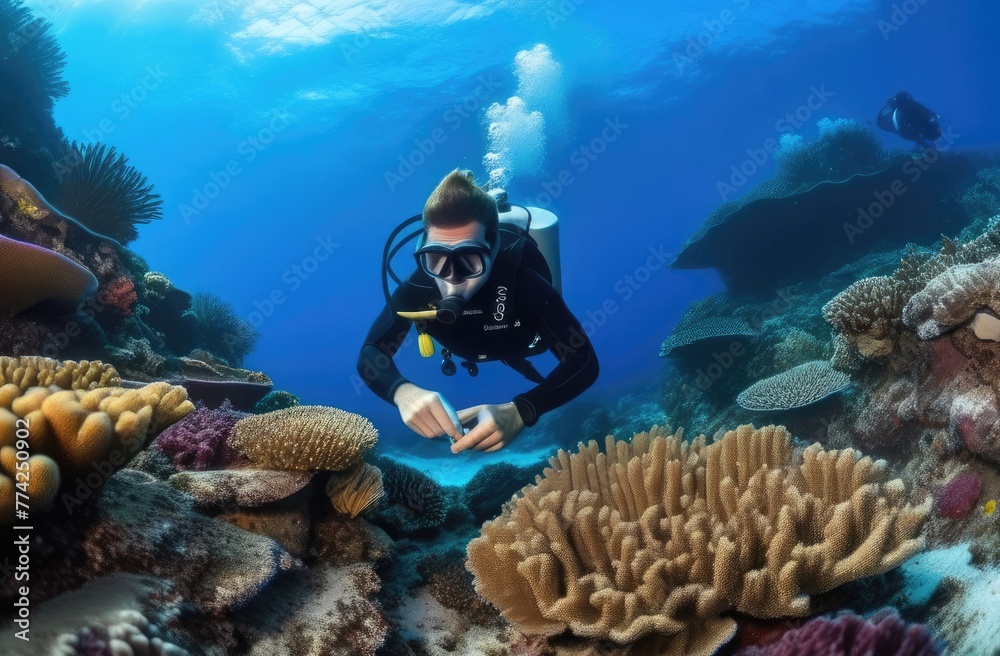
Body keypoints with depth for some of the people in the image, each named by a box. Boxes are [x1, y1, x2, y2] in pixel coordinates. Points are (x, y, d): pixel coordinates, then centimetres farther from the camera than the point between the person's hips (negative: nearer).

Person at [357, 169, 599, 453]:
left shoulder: (524, 282, -46)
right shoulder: (418, 286, -39)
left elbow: (584, 361, -46)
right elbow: (370, 353, -34)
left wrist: (520, 412, -63)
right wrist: (403, 392, -58)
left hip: (525, 355, -1)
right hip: (467, 363, 2)